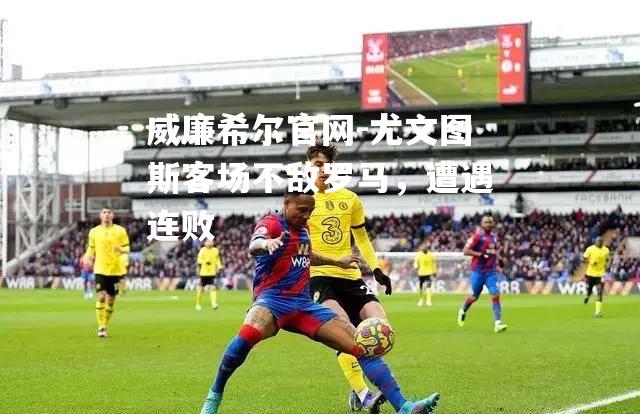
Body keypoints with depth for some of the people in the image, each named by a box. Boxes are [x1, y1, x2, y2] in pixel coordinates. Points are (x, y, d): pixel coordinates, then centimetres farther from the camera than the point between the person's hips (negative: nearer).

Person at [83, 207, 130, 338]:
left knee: (111, 300, 5)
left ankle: (105, 326, 22)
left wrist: (121, 250, -21)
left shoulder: (120, 231, 1)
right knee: (101, 296, -15)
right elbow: (91, 248, 14)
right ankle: (101, 327, -9)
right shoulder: (94, 231, 6)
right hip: (100, 269, 0)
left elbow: (126, 248, 3)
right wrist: (88, 257, -7)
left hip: (115, 269, 0)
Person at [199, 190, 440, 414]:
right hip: (273, 299, -7)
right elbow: (253, 247, -31)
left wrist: (338, 262, 54)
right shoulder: (272, 223, -6)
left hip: (303, 304, 7)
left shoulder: (302, 228, 18)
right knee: (248, 334, -41)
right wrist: (265, 243, -55)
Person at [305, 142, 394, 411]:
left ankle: (359, 391, 3)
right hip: (318, 276, -5)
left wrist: (376, 269, 16)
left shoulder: (349, 198, 14)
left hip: (350, 276, 5)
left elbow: (361, 238, 25)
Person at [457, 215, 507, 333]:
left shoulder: (494, 237, 12)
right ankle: (463, 311, 40)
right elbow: (465, 251, -14)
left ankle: (498, 323, -13)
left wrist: (496, 259, 11)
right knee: (474, 296, 10)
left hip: (491, 272, 4)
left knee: (495, 295, -10)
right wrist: (480, 254, -22)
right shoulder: (477, 236, -9)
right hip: (478, 271, -4)